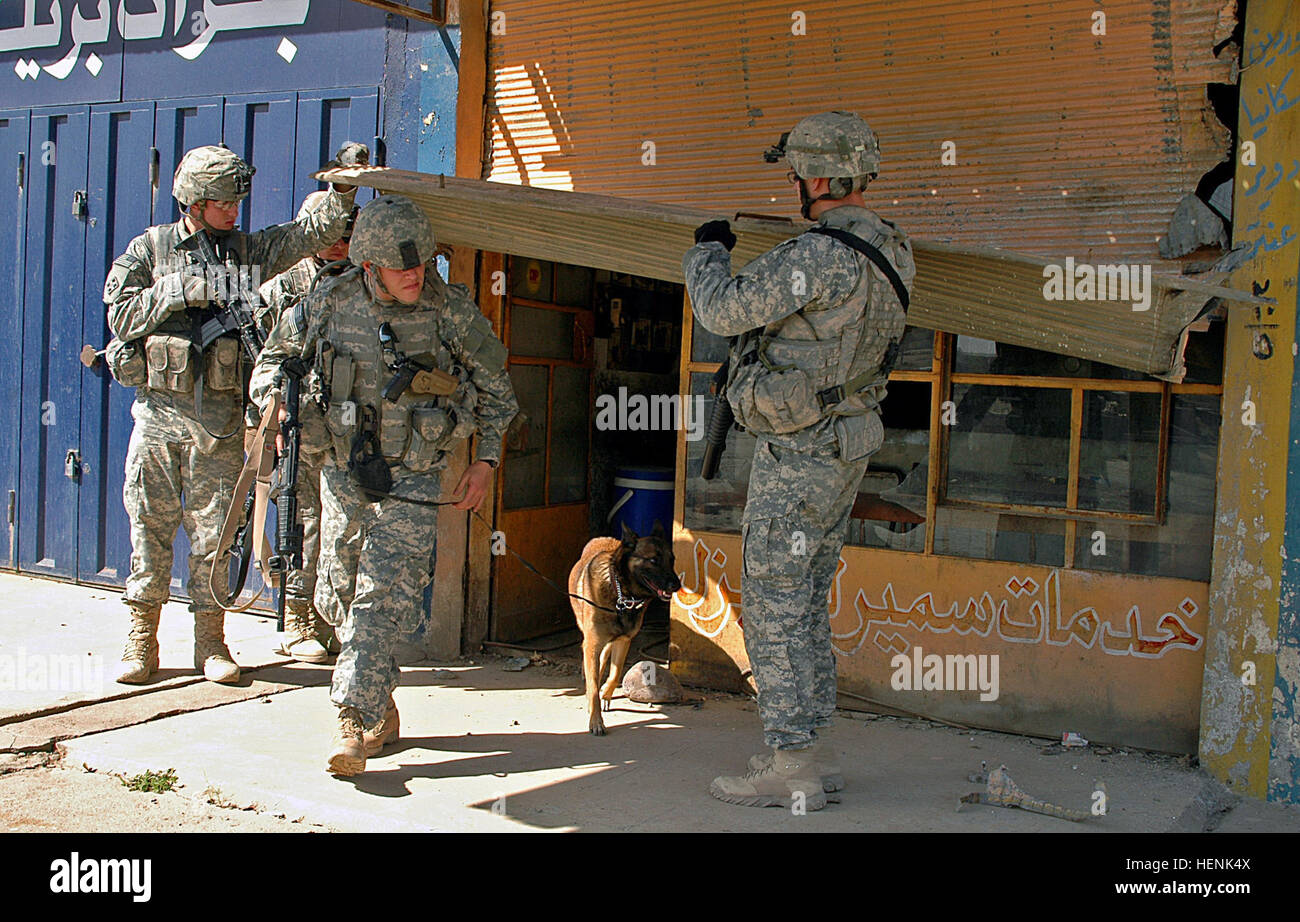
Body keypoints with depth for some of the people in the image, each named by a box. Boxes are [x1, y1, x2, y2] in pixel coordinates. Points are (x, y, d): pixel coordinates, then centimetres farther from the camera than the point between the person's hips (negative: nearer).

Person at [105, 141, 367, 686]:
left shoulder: (251, 250, 10)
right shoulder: (149, 249, 6)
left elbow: (316, 231, 4)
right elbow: (120, 315, -3)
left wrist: (345, 181, -8)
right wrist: (177, 291, -12)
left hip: (220, 417, 1)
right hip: (159, 411, -1)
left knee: (214, 529, 3)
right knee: (150, 525, 4)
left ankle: (210, 640, 12)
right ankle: (141, 638, 14)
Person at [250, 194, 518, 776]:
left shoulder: (452, 311, -8)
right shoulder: (331, 304, -3)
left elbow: (496, 389, 5)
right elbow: (275, 355, 14)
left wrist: (485, 461, 0)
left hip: (412, 481, -3)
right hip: (342, 471, 4)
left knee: (385, 596, -14)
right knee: (337, 597, 10)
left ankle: (356, 723, -11)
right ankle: (382, 709, 27)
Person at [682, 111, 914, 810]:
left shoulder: (822, 255, -23)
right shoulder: (890, 251, 8)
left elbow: (722, 311, -19)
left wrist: (708, 251, 0)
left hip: (799, 454, -9)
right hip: (842, 446, 10)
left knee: (774, 603, -1)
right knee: (805, 602, 17)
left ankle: (790, 769, 5)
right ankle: (810, 750, 25)